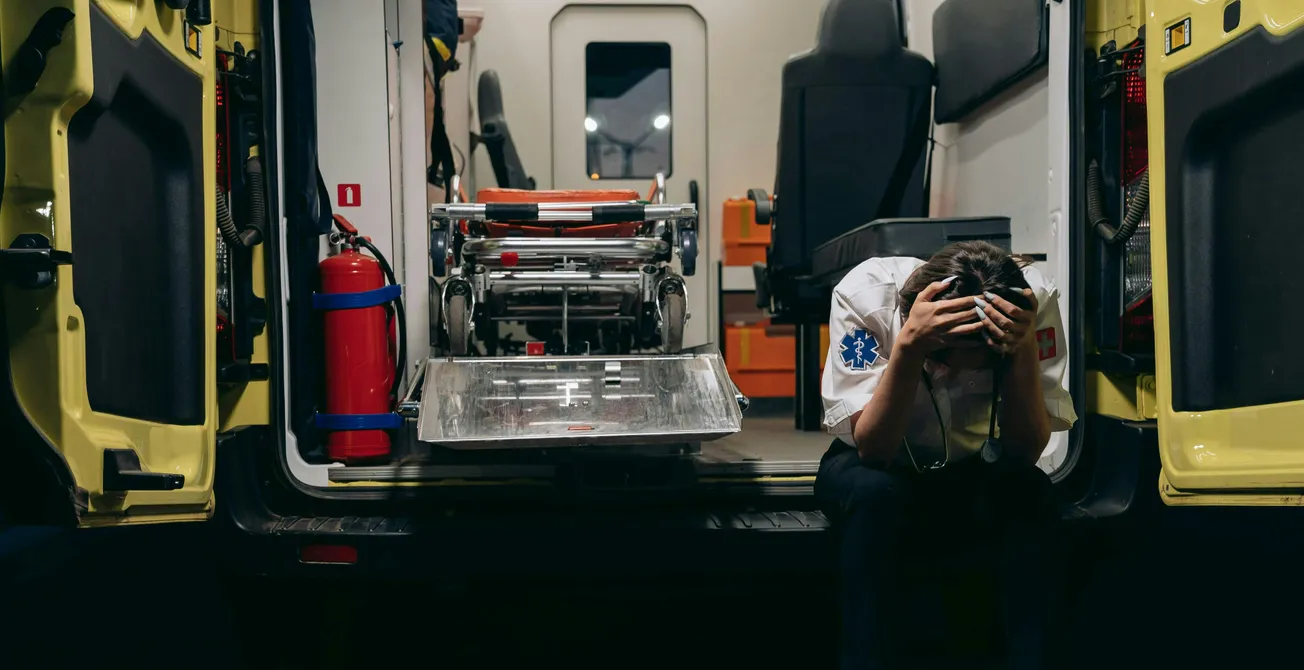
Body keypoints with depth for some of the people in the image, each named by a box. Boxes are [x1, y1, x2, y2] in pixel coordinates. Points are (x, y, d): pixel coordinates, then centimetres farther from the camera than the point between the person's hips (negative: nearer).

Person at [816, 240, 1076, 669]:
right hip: (871, 465, -1)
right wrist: (909, 347, -43)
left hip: (972, 472, 2)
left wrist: (1024, 350, -39)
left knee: (1028, 491, -30)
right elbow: (872, 449, -30)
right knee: (876, 494, -35)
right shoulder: (865, 294, -27)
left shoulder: (1035, 299, -23)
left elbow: (1025, 453, -25)